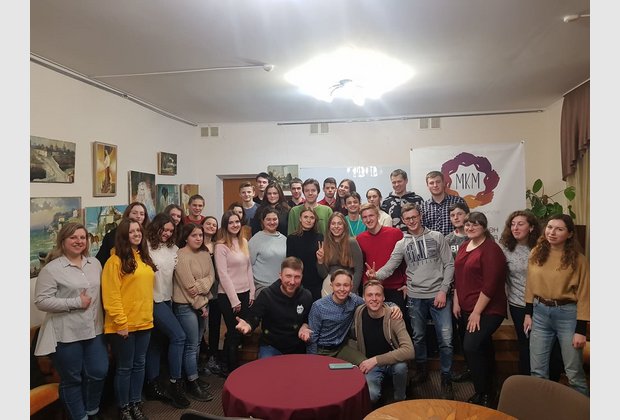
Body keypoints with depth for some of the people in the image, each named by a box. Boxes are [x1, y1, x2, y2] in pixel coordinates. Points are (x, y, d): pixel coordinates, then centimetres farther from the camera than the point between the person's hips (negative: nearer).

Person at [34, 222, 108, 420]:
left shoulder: (95, 263, 7)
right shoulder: (52, 268, -11)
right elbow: (41, 301, -15)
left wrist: (103, 320, 7)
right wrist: (76, 302, -18)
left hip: (94, 330, 5)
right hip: (66, 335, -5)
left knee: (98, 373, 12)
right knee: (71, 379, 10)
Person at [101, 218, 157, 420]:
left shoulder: (144, 258, 11)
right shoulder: (116, 260, -12)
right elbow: (111, 296, -16)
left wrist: (148, 315, 15)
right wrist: (121, 322, -18)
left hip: (144, 322, 7)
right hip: (124, 325, -7)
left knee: (139, 365, 15)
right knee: (124, 367, 7)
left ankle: (136, 403, 29)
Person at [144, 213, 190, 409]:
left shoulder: (173, 248, 7)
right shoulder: (146, 246, -15)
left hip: (167, 299, 7)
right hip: (153, 300, -7)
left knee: (157, 342, 14)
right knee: (178, 336, -10)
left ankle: (152, 385, 25)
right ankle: (174, 383, 2)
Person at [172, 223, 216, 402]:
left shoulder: (205, 253, 8)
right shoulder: (181, 255, -15)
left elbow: (211, 276, 3)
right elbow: (188, 285, -17)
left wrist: (201, 286, -17)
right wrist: (200, 305, -12)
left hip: (203, 303, 7)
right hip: (186, 306, -7)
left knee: (197, 343, 15)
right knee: (191, 345, -1)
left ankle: (193, 377, 28)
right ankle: (192, 385, 9)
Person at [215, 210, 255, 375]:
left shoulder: (244, 242, 7)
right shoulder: (221, 246, -12)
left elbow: (249, 269, 10)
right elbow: (223, 275, -14)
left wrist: (251, 293, 6)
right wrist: (234, 300, -13)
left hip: (244, 293, 6)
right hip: (228, 296, -6)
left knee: (241, 331, 12)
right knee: (234, 332, 5)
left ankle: (230, 366, 31)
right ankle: (230, 368, 25)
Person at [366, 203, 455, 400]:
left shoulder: (436, 237, 1)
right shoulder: (402, 244, 4)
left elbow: (449, 265, 0)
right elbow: (390, 266, -5)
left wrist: (443, 291, -9)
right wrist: (376, 274, -27)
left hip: (439, 295, -2)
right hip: (415, 297, 2)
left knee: (445, 339, -2)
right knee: (418, 337, 14)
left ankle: (446, 379, 14)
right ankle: (421, 370, 35)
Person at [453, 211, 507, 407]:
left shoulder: (491, 249, -15)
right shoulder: (464, 247, 10)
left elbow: (490, 285, -20)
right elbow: (459, 277, 16)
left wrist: (477, 312, -19)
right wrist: (456, 302, 9)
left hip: (487, 310, -8)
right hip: (466, 309, 8)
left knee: (471, 347, -16)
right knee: (482, 349, 17)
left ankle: (483, 395, 2)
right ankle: (487, 390, 33)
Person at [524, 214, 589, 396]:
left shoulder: (577, 259, -9)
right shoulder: (536, 253, 2)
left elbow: (584, 296, -8)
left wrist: (581, 330, -10)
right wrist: (528, 313, 7)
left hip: (567, 315, -3)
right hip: (540, 313, 4)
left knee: (574, 373, 7)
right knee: (537, 371, 10)